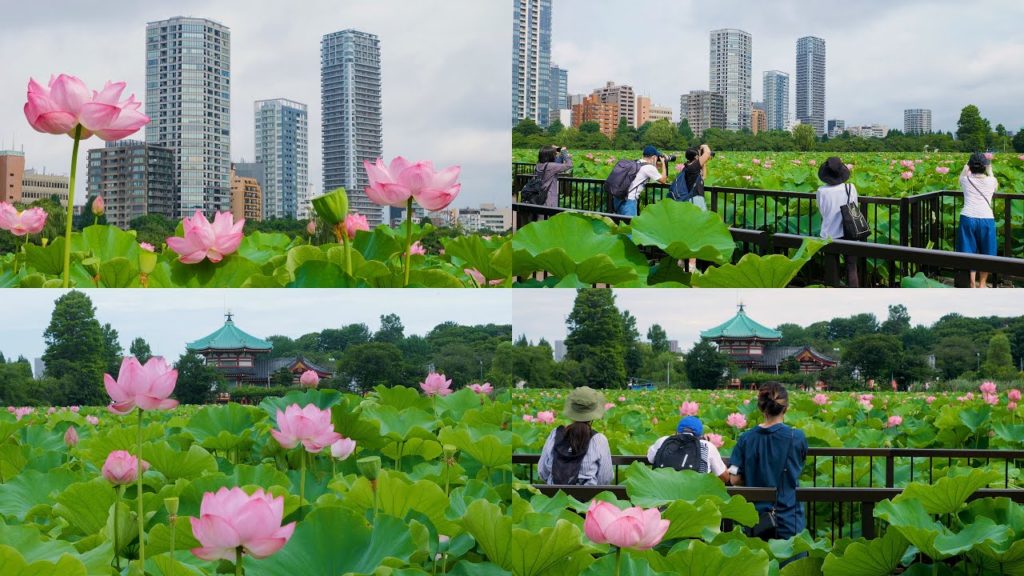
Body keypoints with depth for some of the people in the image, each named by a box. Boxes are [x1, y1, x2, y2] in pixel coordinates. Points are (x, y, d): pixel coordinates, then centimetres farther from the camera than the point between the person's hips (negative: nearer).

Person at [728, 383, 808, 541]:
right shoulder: (797, 438, -9)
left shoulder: (746, 439, -5)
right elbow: (798, 470, 7)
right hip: (788, 517, -2)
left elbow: (734, 479, -3)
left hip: (755, 517, 2)